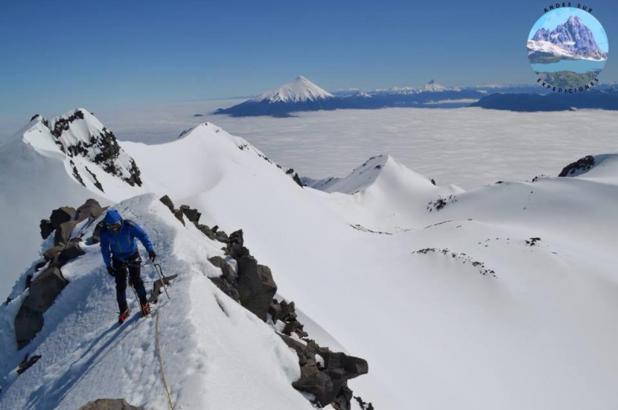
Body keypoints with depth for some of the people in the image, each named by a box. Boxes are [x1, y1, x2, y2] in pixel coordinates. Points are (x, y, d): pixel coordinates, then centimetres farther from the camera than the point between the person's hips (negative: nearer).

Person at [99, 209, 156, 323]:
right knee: (120, 285, 1)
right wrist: (108, 265, -4)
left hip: (133, 256, -2)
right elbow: (105, 249, -5)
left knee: (136, 281, -2)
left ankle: (144, 303, 21)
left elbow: (142, 235, -20)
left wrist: (150, 249, -31)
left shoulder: (129, 226, -25)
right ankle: (123, 310, 17)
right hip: (118, 259, 2)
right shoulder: (105, 232, -18)